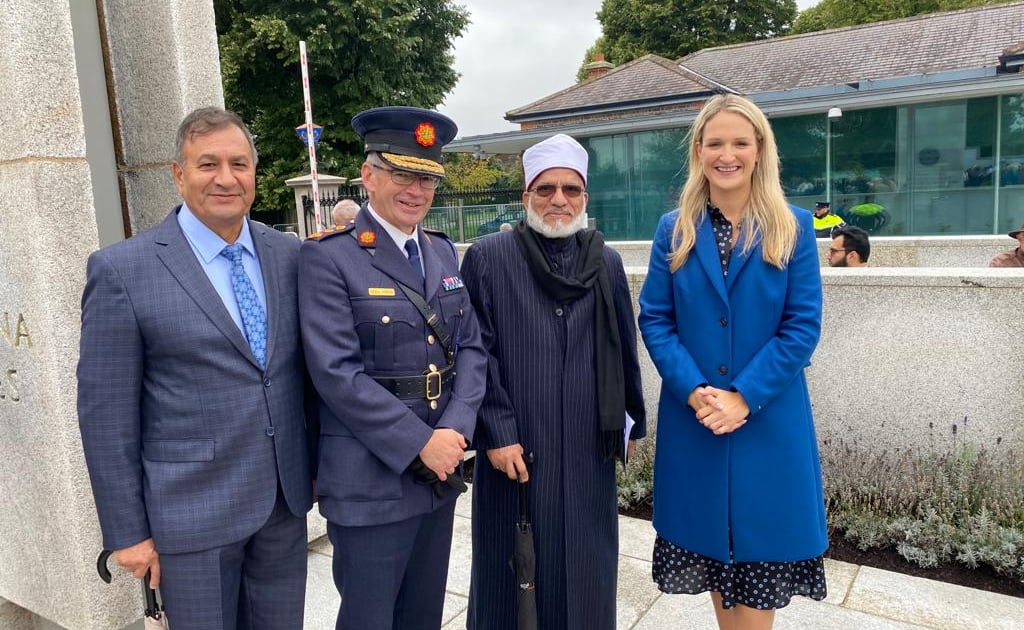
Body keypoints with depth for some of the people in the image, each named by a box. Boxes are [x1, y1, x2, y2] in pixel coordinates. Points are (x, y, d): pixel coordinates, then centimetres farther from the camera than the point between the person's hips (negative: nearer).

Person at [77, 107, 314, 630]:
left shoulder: (289, 256, 1)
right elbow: (105, 413, -8)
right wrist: (127, 530, -6)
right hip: (191, 512, -4)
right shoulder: (122, 270, -10)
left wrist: (317, 463, 11)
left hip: (286, 500, 4)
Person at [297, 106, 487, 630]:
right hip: (371, 481, -6)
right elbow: (336, 372, -18)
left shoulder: (442, 251, 9)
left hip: (441, 472, 6)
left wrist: (454, 432, -9)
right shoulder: (328, 257, -10)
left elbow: (471, 348, 6)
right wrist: (420, 443, -18)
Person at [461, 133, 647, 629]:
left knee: (584, 571, 14)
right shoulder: (487, 258, -5)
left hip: (588, 452, 3)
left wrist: (631, 421, 13)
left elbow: (623, 349, 10)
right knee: (515, 572, 11)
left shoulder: (607, 262, 7)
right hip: (515, 451, -3)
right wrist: (496, 434, -12)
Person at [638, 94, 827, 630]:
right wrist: (694, 390, -15)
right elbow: (654, 319, -2)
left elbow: (803, 325, -6)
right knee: (711, 541, 14)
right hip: (693, 418, 2)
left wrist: (745, 397, -15)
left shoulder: (793, 228, 0)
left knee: (759, 545, 8)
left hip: (769, 420, -1)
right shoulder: (674, 230, 4)